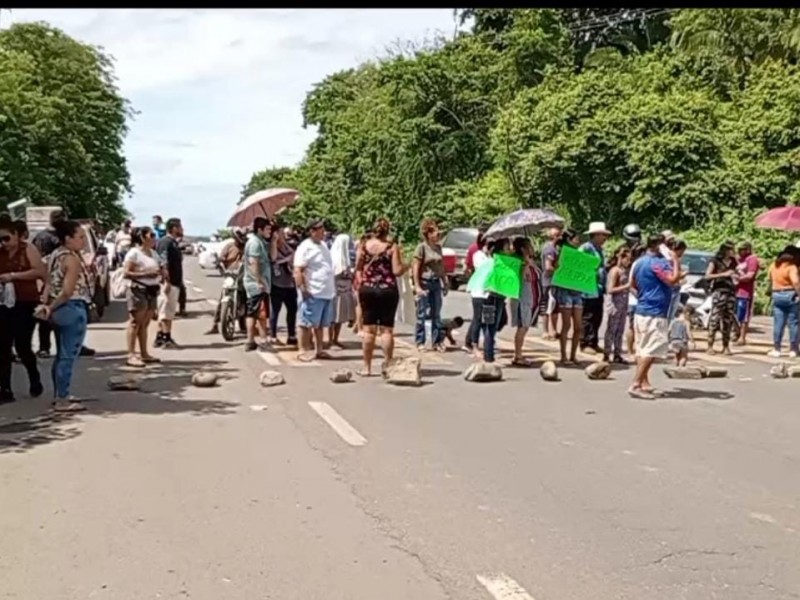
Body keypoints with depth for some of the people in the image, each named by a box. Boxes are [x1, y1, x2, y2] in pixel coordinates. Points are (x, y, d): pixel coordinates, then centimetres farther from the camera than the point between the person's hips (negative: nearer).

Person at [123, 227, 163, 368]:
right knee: (135, 323, -7)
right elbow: (127, 273, -17)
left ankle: (144, 353, 16)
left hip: (152, 291, 8)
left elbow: (160, 269, 26)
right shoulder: (134, 253, -9)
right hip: (138, 290, -8)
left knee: (145, 324, 11)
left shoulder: (154, 253, 16)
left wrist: (161, 272, 3)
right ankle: (131, 355, -8)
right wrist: (146, 274, -22)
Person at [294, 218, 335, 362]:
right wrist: (303, 289, -24)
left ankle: (319, 349, 22)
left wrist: (332, 287, 21)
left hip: (326, 292, 8)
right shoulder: (305, 247, -12)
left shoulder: (323, 245, 15)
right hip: (313, 293, -8)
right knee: (307, 323, -1)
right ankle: (303, 351, 5)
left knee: (321, 324, 14)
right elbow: (298, 271, -18)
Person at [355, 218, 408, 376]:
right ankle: (387, 365, 3)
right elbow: (397, 271, -11)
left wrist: (359, 284, 19)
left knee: (368, 329, 6)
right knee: (386, 329, 3)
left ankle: (367, 367, 10)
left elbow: (358, 268, 6)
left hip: (367, 289, 2)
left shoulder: (363, 245, 2)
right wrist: (406, 266, 9)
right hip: (387, 290, -2)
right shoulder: (392, 247, -6)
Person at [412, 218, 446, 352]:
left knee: (436, 314, 8)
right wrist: (417, 286, -15)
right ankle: (420, 342, 7)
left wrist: (444, 283, 14)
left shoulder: (438, 247, 9)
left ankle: (437, 341, 14)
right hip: (424, 282, -6)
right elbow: (415, 268, -10)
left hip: (436, 283, 6)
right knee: (422, 314, 0)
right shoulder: (421, 247, -9)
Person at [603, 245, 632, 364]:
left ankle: (617, 354, 15)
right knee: (611, 329, -2)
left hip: (623, 303, 7)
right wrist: (626, 286, -20)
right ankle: (606, 355, 3)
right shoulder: (615, 270, -11)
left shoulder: (626, 270, 10)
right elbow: (610, 289, -17)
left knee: (620, 330, 9)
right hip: (614, 303, -7)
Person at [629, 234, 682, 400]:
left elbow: (633, 284, 25)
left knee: (643, 349, 12)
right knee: (652, 350, -11)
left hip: (641, 310, 10)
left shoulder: (639, 262, 13)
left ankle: (644, 383, 16)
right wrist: (675, 261, -12)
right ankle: (636, 385, -16)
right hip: (654, 313, -10)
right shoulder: (657, 262, -16)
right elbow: (673, 279, -26)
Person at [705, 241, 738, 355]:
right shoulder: (715, 261, -1)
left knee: (729, 319, 3)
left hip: (731, 291, 6)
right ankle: (710, 346, -7)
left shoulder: (733, 262, 15)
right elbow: (707, 276, -10)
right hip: (719, 291, -5)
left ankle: (726, 346, 9)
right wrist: (724, 274, -15)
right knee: (715, 318, -9)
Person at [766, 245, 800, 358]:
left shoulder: (773, 265, 7)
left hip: (777, 296, 5)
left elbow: (769, 279, 15)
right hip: (791, 295, -5)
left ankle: (776, 349, 6)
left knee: (778, 323, 7)